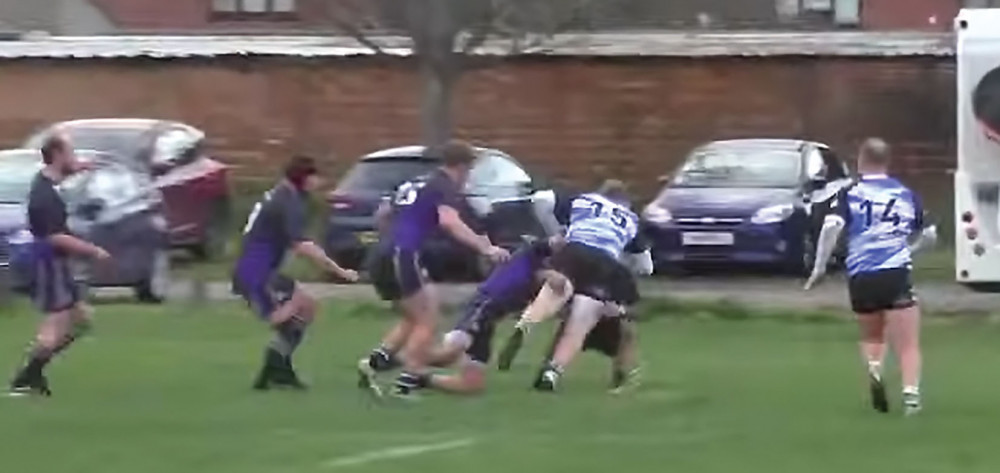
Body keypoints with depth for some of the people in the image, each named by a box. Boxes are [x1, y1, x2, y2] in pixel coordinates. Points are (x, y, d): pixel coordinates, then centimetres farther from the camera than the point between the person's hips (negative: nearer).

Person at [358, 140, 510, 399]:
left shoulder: (416, 184, 23)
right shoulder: (445, 188, -2)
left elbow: (382, 216, 32)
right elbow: (449, 221, -22)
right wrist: (485, 247, -25)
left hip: (383, 258, 9)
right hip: (403, 258, -9)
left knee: (414, 319, 21)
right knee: (427, 322, 0)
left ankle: (373, 363, 7)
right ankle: (407, 384, -4)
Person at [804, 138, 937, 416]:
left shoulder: (850, 194, 2)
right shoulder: (906, 194, 10)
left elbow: (831, 227, -14)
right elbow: (928, 235, 19)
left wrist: (819, 267, -6)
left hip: (860, 276, 1)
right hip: (896, 274, -1)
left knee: (872, 337, 24)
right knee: (908, 345, -1)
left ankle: (874, 368, -4)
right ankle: (911, 393, -21)